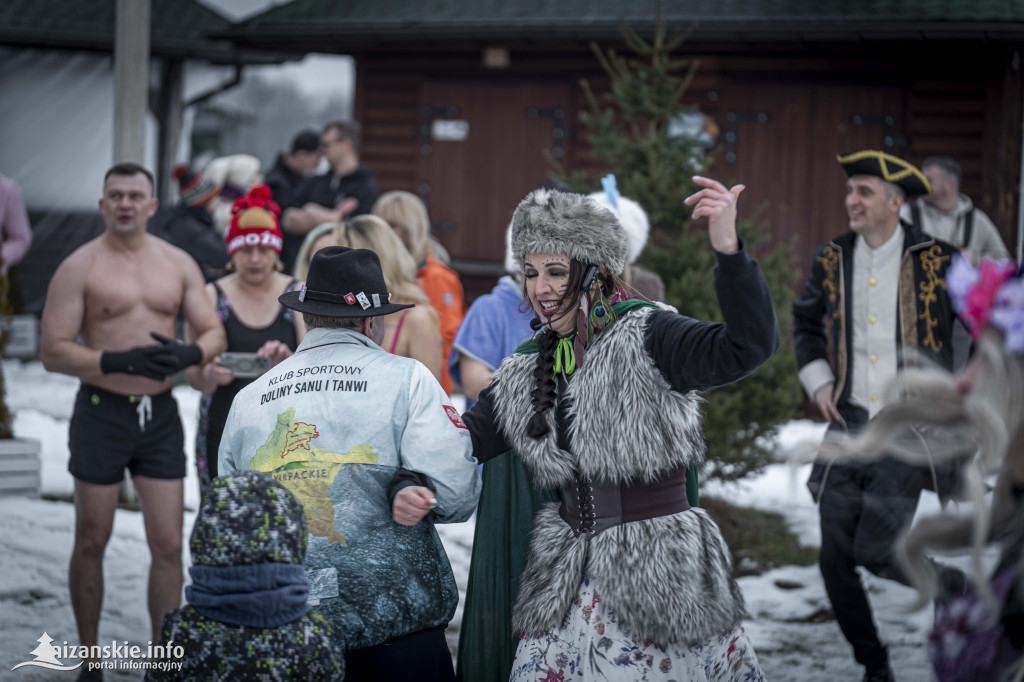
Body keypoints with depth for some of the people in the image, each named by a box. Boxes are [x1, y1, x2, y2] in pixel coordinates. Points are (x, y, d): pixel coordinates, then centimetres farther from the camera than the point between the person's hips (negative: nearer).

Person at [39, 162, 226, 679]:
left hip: (160, 412, 3)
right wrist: (121, 362, -22)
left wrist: (188, 354, -16)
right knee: (91, 542, 7)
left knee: (168, 544, 1)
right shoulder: (80, 267, -5)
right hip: (101, 412, -3)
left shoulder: (178, 264, 7)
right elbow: (53, 352, -10)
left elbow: (213, 332, 7)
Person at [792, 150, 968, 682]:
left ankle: (960, 591, 14)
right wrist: (817, 379, 7)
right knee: (835, 559, 2)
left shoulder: (937, 260, -7)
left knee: (878, 549, -16)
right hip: (849, 428, 5)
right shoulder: (832, 259, 5)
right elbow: (806, 323, 22)